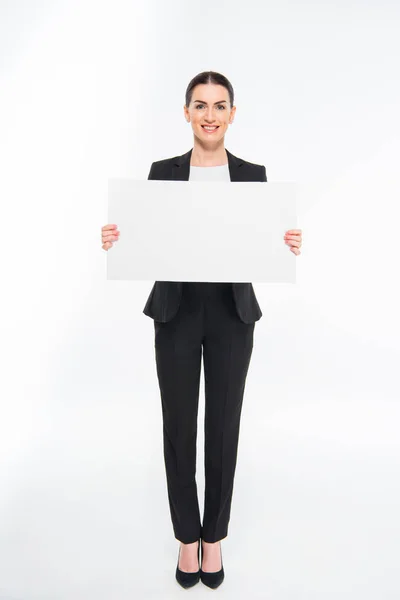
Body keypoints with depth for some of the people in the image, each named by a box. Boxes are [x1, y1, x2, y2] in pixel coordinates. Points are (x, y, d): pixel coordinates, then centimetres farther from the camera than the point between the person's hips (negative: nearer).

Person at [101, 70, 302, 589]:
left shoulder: (252, 174, 4)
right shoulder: (163, 172, 3)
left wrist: (289, 246, -16)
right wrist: (115, 241, -16)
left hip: (232, 313, 1)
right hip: (176, 311, 0)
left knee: (223, 425, 9)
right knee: (179, 426, 7)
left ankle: (214, 536, 31)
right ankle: (187, 536, 29)